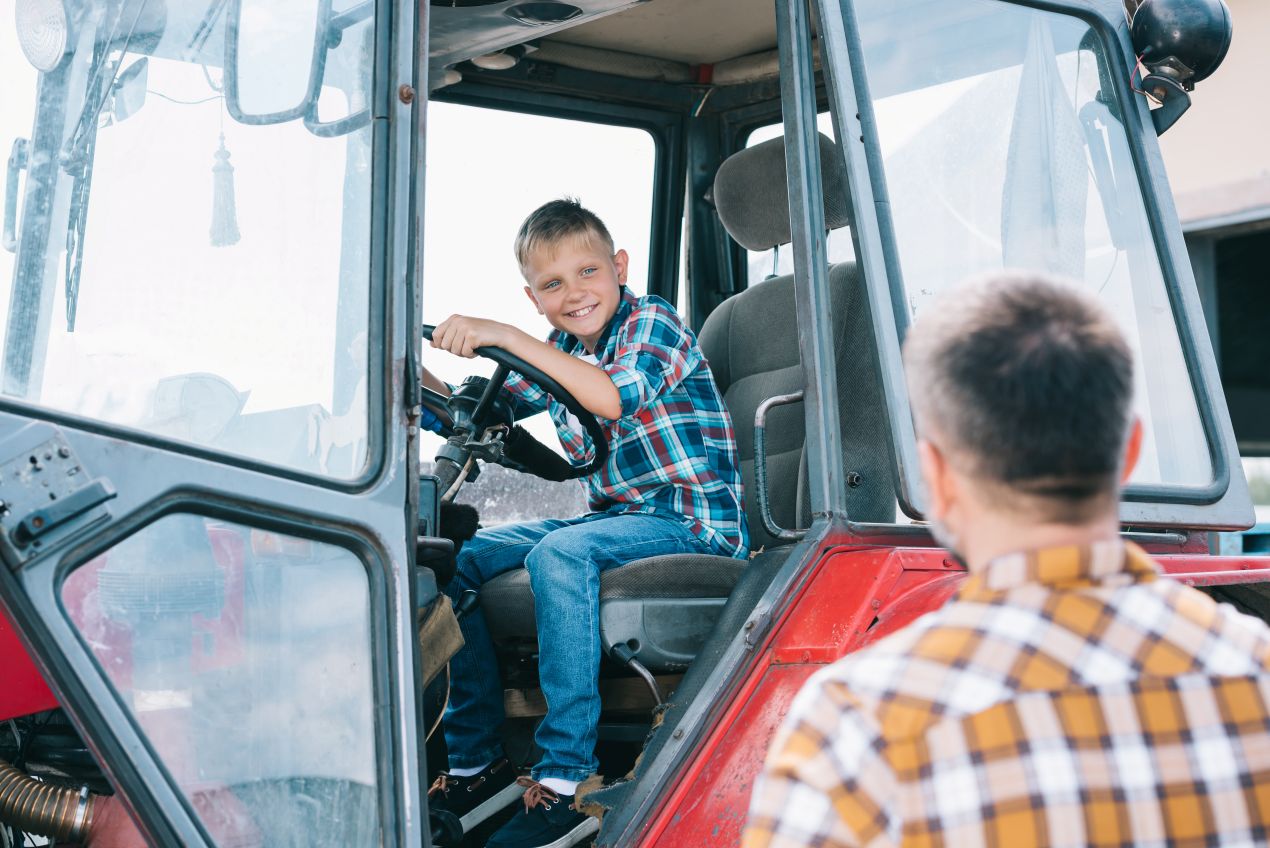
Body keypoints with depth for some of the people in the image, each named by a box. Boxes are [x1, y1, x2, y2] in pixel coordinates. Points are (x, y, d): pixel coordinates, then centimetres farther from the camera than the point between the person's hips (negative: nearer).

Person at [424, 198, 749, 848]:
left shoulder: (652, 322, -10)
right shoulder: (557, 353, 13)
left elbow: (615, 397, -31)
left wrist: (503, 335, -33)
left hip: (693, 521, -8)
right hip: (615, 519, 9)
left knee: (558, 553, -34)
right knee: (461, 558, 0)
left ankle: (567, 779, -32)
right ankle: (475, 763, 5)